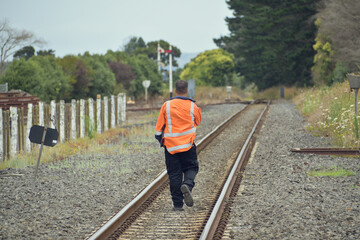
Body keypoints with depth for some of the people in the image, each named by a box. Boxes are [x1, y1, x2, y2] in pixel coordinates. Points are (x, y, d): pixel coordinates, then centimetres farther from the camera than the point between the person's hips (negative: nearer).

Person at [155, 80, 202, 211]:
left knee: (174, 174, 6)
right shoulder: (193, 106, -2)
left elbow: (159, 126, 3)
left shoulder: (166, 105, -2)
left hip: (170, 145, 1)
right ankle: (187, 185, -19)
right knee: (191, 168, 13)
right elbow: (197, 122, 15)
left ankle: (178, 204, 4)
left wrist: (160, 140, 18)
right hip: (188, 145, -1)